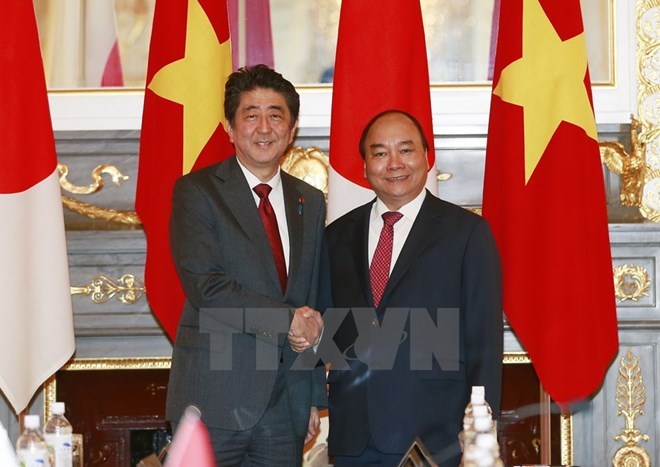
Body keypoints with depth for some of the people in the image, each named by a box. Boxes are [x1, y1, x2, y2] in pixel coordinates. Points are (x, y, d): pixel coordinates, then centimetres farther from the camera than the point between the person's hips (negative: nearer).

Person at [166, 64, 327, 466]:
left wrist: (315, 397, 15)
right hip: (215, 401, -4)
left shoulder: (310, 202, 14)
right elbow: (204, 286, -15)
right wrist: (288, 319, -15)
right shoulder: (196, 191, -3)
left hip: (286, 404, 5)